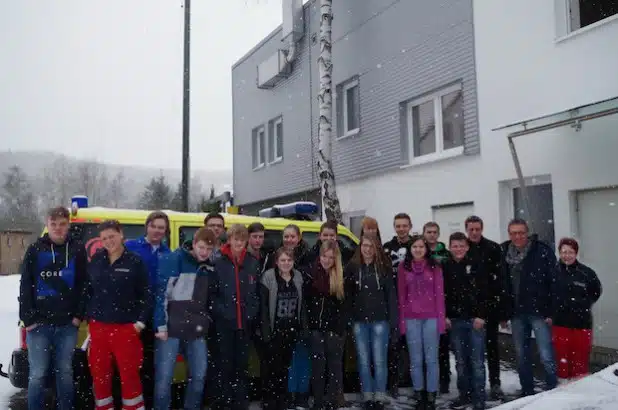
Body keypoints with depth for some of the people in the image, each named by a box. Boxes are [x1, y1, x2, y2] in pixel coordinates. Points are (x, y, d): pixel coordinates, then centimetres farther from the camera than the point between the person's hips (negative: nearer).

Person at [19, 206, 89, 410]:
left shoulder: (77, 250, 3)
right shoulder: (35, 250, 1)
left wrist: (79, 315, -3)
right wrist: (27, 318, -6)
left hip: (68, 324, 1)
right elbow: (25, 286, -1)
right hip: (39, 323, -1)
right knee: (37, 374, 3)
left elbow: (84, 285, 4)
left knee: (65, 372, 11)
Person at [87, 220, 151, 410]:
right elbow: (88, 290, 13)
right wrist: (87, 316, 9)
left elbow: (146, 295, -3)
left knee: (129, 373, -1)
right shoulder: (96, 260, 5)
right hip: (98, 325, 4)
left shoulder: (135, 262, -5)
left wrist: (141, 321, -6)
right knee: (99, 373, 11)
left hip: (126, 326, -4)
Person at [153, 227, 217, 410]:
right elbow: (161, 293, -12)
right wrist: (161, 325, -15)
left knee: (199, 375, 10)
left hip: (196, 330, 6)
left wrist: (206, 321, 13)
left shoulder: (209, 267, 10)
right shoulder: (173, 260, -9)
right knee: (164, 376, -1)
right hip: (171, 328, -5)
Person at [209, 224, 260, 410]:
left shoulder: (253, 263, 5)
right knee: (225, 364, 5)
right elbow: (211, 293, -3)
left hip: (245, 322, 3)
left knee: (242, 364, 11)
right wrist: (220, 312, -12)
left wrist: (252, 312, -1)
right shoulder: (218, 263, -4)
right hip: (224, 322, -2)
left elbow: (258, 292, 9)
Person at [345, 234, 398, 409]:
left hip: (380, 320, -1)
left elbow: (391, 296, -2)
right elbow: (347, 294, 3)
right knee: (363, 361, 8)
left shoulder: (384, 267, 0)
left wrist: (394, 321, -6)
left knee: (379, 360, 2)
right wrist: (348, 317, -5)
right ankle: (367, 396, 19)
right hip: (359, 321, 1)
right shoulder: (352, 267, 2)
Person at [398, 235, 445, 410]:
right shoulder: (404, 267, 4)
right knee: (415, 360, 7)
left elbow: (439, 294, 1)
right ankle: (419, 396, 17)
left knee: (431, 359, 3)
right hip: (411, 319, 1)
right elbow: (401, 295, 5)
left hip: (431, 318, -1)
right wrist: (401, 321, 1)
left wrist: (441, 319, -4)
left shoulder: (434, 267, 2)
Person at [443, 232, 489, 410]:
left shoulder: (476, 264, -2)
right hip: (454, 320, 3)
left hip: (475, 319, -2)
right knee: (460, 361, 10)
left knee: (477, 361, 0)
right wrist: (444, 316, -1)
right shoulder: (445, 267, 5)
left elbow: (484, 292, -5)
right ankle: (465, 394, 21)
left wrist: (481, 316, -11)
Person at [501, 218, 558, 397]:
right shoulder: (503, 253, 3)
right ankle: (527, 393, 26)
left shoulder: (542, 251, -8)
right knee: (522, 356, 13)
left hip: (539, 312, -4)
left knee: (546, 356, -3)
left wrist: (551, 312, -13)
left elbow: (554, 282, -9)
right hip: (516, 313, 4)